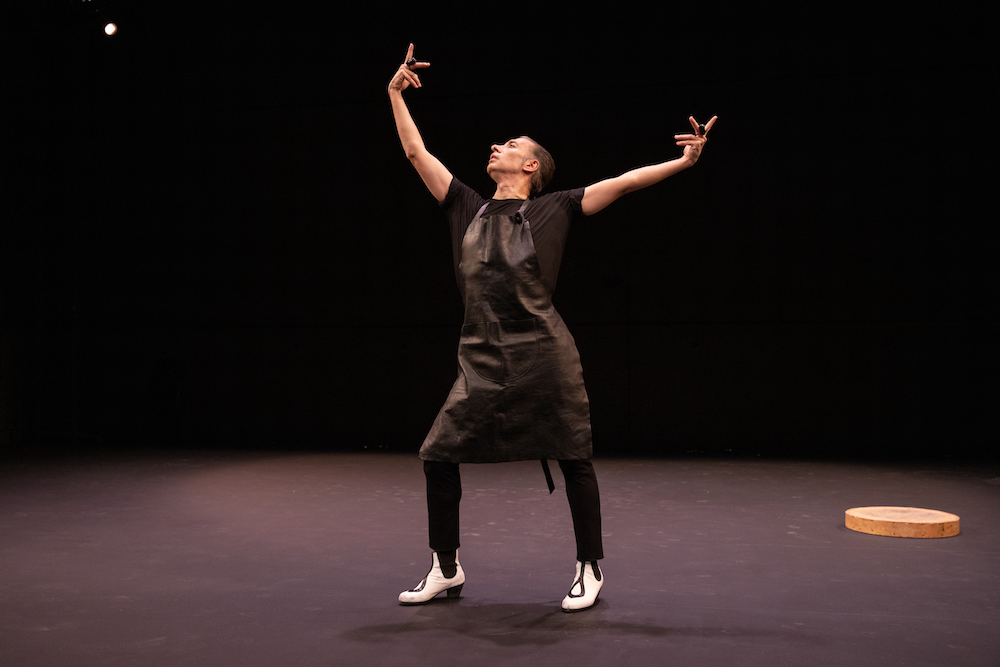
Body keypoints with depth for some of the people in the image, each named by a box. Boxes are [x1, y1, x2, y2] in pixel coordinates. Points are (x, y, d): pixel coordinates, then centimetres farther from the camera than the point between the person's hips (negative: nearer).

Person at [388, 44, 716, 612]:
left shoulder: (553, 209, 4)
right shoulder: (468, 208, 14)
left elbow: (622, 183, 0)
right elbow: (417, 152, 18)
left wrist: (685, 161, -6)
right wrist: (396, 93, 21)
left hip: (543, 356, -4)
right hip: (482, 360, 4)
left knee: (573, 459, 2)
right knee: (439, 456, 1)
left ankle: (590, 570, 19)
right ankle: (447, 570, 18)